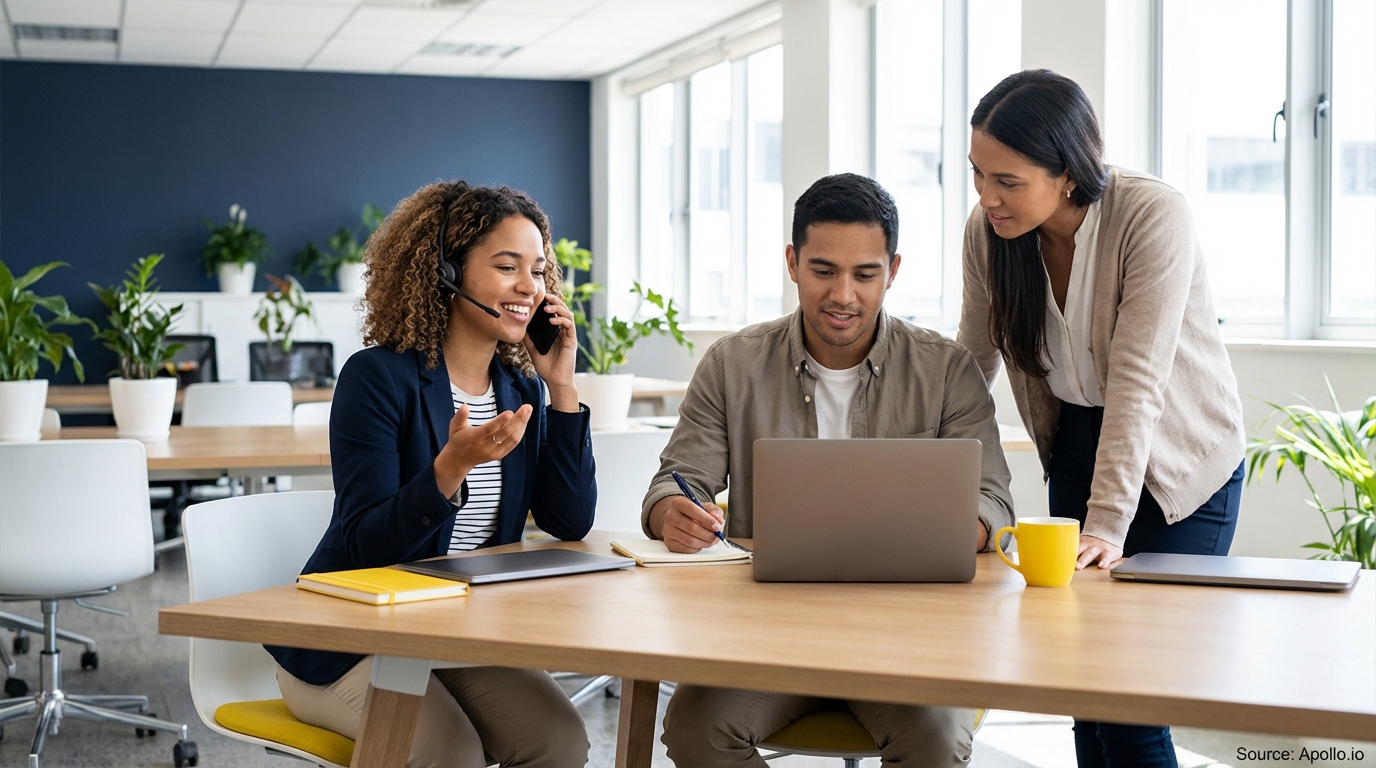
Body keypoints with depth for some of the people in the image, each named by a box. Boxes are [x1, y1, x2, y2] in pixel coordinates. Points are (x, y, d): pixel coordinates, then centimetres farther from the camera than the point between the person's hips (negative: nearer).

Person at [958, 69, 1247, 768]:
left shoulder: (1153, 217, -25)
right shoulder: (988, 231, -10)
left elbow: (1136, 382, -31)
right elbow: (970, 369, -5)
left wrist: (1107, 526, -36)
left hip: (1179, 458, -5)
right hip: (1078, 443, 5)